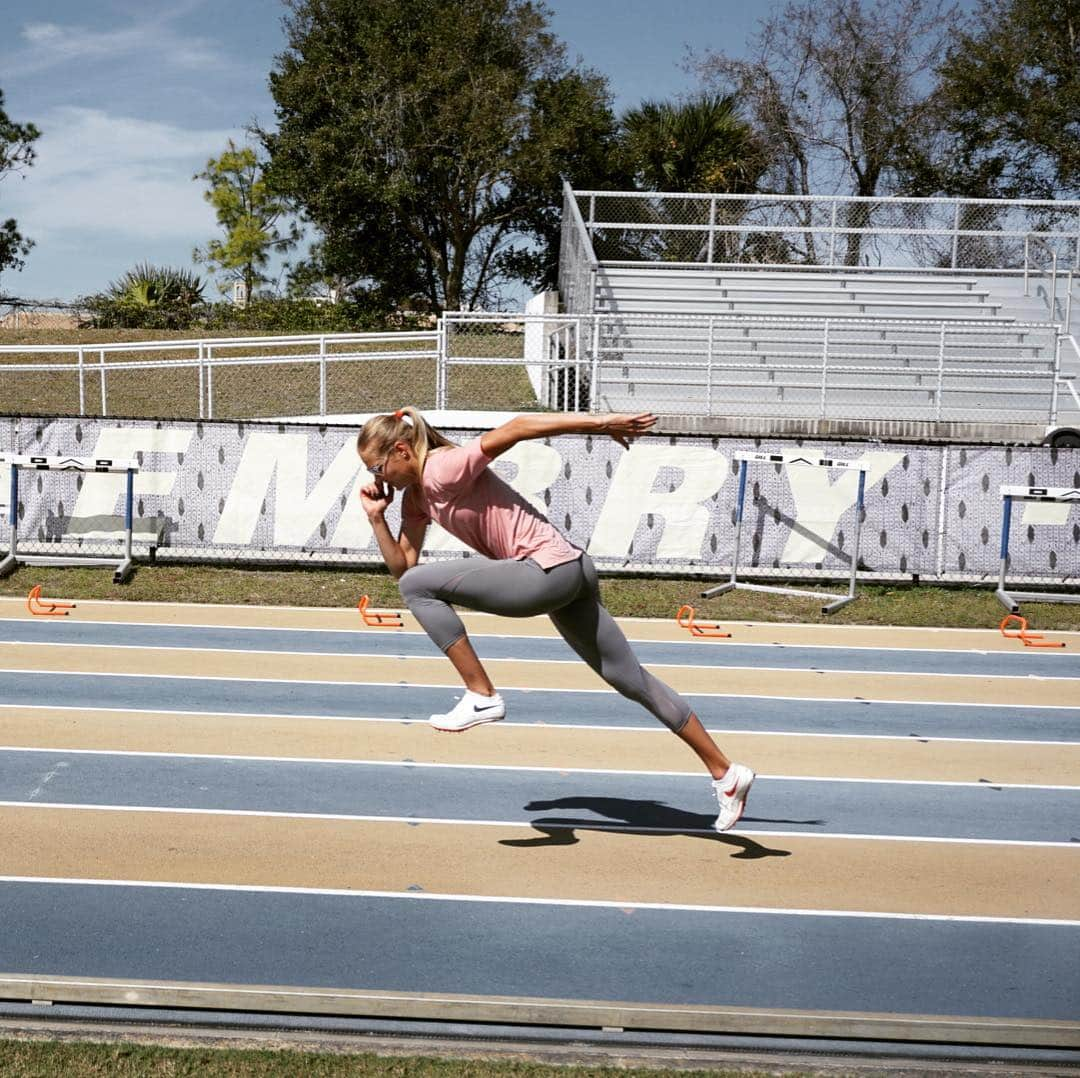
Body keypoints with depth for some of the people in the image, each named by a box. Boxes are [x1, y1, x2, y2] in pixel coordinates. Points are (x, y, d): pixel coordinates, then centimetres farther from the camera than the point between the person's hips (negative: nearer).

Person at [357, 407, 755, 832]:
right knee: (631, 679, 12)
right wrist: (376, 517, 7)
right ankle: (725, 773, 17)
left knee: (419, 585, -12)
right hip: (569, 573, 10)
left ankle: (482, 697, -7)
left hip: (549, 570, -10)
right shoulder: (416, 497, 16)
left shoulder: (442, 470, -12)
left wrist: (600, 423, -20)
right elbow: (401, 565, 19)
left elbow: (514, 428, -18)